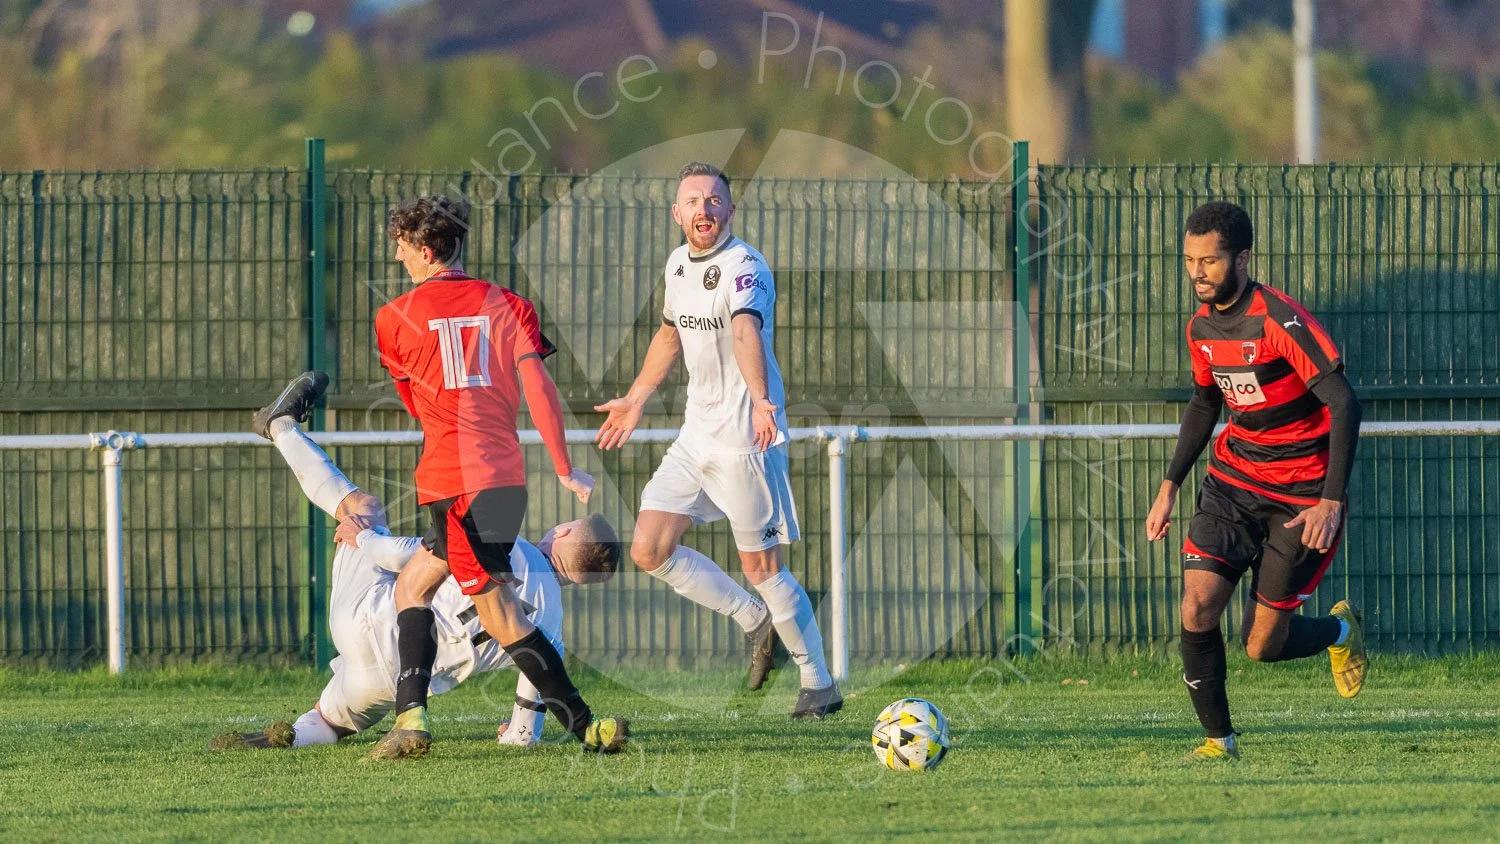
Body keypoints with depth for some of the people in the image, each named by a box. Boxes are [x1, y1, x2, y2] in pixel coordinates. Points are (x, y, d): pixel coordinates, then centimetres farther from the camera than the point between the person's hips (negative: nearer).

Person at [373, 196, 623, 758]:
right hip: (506, 474, 5)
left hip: (453, 479, -5)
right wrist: (564, 469, 3)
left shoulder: (395, 317, 4)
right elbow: (537, 385, 0)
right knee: (412, 586, 18)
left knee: (500, 615, -1)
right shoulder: (506, 305, 10)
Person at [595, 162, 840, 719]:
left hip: (745, 438, -8)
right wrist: (636, 399, 34)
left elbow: (746, 332, -38)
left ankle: (819, 683, 12)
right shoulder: (677, 264, 8)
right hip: (696, 436, 8)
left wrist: (761, 400, -54)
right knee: (649, 551, 4)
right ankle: (754, 621, 21)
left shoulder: (743, 267, -18)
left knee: (761, 566, -4)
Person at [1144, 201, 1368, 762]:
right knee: (1196, 610, -14)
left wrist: (1331, 502, -28)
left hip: (1301, 498, -6)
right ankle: (1219, 738, 1)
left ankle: (1340, 630, 31)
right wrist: (1170, 486, 15)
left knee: (1262, 647, -2)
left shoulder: (1279, 321, -21)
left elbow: (1343, 404, -24)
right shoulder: (1202, 327, 2)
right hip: (1233, 482, 6)